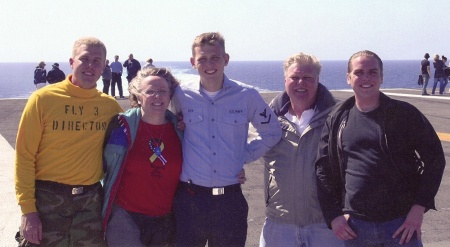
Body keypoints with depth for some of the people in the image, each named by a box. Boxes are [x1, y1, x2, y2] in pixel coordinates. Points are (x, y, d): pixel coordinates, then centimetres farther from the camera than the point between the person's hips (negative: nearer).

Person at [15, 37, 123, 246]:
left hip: (91, 201, 3)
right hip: (47, 198, -3)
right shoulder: (43, 99, -7)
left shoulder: (110, 105, 2)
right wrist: (28, 209, -11)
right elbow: (24, 155, -7)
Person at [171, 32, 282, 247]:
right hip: (189, 197, 0)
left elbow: (271, 132, 12)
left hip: (230, 197, 0)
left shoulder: (247, 96, -2)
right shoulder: (181, 95, 0)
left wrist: (244, 155, 4)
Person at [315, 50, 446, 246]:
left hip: (401, 223, -2)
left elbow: (434, 158, 1)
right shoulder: (337, 119, 5)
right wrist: (333, 215, -1)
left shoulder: (404, 114, -2)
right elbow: (323, 169, 7)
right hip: (354, 226, 2)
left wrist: (419, 207, -7)